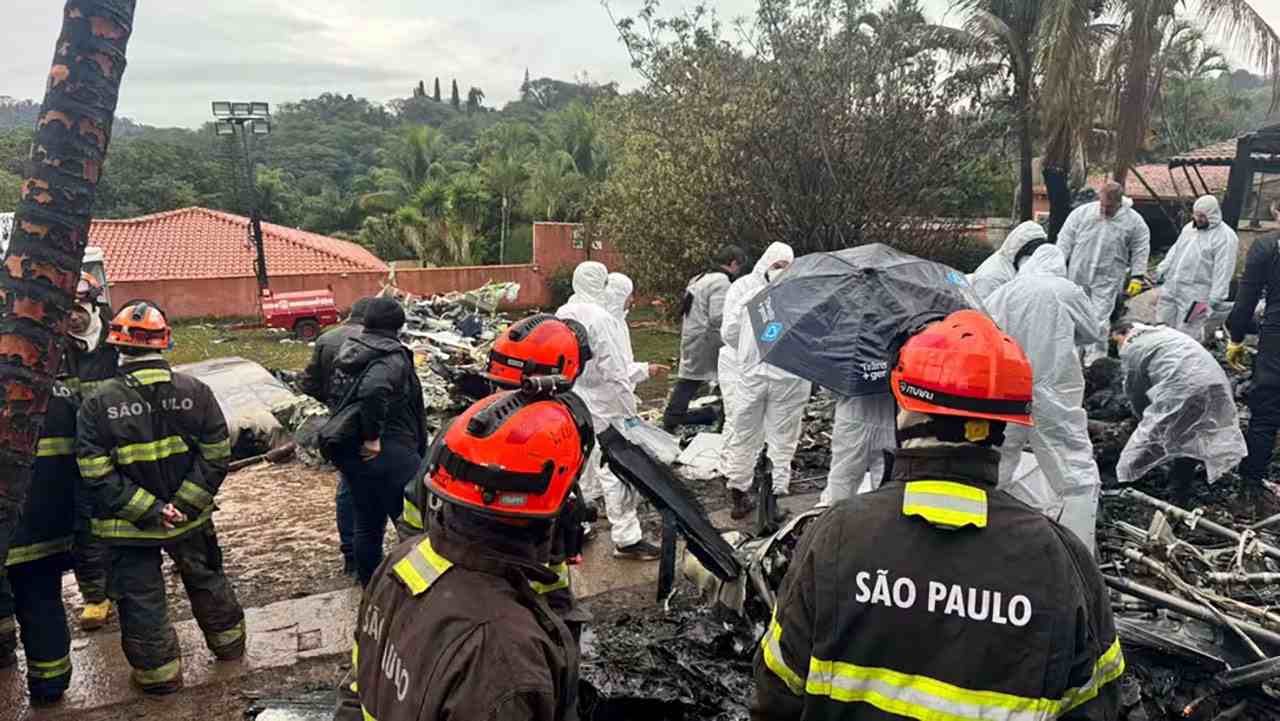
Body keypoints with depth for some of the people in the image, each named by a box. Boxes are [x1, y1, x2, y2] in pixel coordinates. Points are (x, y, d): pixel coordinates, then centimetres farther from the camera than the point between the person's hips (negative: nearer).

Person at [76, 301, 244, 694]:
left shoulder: (98, 404, -14)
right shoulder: (194, 391, -9)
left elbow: (97, 474, -17)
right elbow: (217, 455, -11)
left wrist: (147, 510, -14)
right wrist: (184, 505, -10)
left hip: (130, 528, -2)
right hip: (191, 518, 3)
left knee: (141, 599, 13)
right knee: (206, 580, 24)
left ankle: (160, 673, 25)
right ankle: (229, 643, 40)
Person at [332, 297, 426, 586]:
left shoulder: (353, 353, 11)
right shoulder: (391, 358, -16)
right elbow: (373, 390, -33)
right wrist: (373, 436, -24)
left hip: (353, 454, 9)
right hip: (389, 454, -8)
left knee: (367, 525, 18)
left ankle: (370, 586, 29)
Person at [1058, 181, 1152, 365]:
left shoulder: (1134, 221, -4)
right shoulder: (1081, 213, -1)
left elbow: (1140, 250, 3)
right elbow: (1065, 239, 4)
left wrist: (1137, 277, -1)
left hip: (1107, 279, -3)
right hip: (1078, 276, 3)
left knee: (1099, 319, -7)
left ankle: (1096, 358, 1)